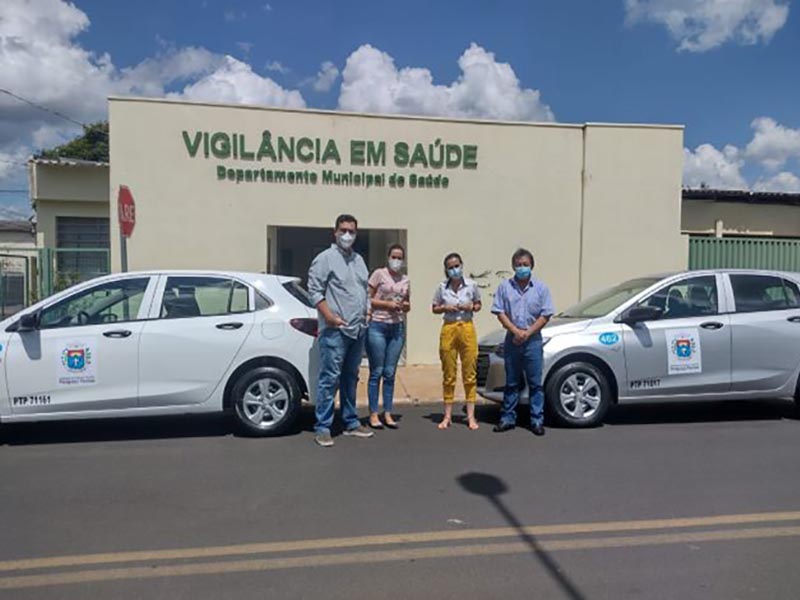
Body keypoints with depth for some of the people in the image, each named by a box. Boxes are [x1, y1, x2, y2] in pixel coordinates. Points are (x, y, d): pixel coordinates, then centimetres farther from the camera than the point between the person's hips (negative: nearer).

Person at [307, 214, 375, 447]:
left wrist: (365, 315, 12)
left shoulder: (359, 259, 17)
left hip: (358, 330, 7)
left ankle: (351, 423, 22)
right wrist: (330, 317, -17)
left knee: (351, 378, 14)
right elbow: (314, 290, -10)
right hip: (335, 330, -7)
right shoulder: (325, 258, -4)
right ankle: (322, 428, 1)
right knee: (330, 378, -6)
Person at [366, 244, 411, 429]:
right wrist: (388, 304, -13)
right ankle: (373, 414, 8)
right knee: (376, 372, -1)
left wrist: (405, 306, -1)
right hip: (378, 326, -4)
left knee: (390, 373, 7)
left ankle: (388, 414, 15)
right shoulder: (379, 274, -1)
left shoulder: (405, 280, 13)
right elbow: (367, 298, -4)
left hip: (397, 328, 5)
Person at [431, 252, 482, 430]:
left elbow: (478, 305, 12)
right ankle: (447, 416, 15)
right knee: (448, 375, 6)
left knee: (470, 373, 1)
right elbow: (434, 308, 9)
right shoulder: (442, 287, 3)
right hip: (449, 329, 0)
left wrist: (471, 307, -9)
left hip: (467, 328, 0)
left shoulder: (471, 285, 2)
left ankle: (471, 416, 10)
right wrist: (445, 308, -10)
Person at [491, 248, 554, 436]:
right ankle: (508, 418, 17)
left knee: (535, 383, 2)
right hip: (512, 341, 1)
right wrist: (516, 331, -12)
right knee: (511, 383, 9)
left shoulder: (541, 288, 3)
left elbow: (545, 315, 0)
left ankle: (537, 420, 10)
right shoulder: (505, 286, 4)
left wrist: (528, 332, -10)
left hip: (533, 341, -1)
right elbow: (500, 312, 0)